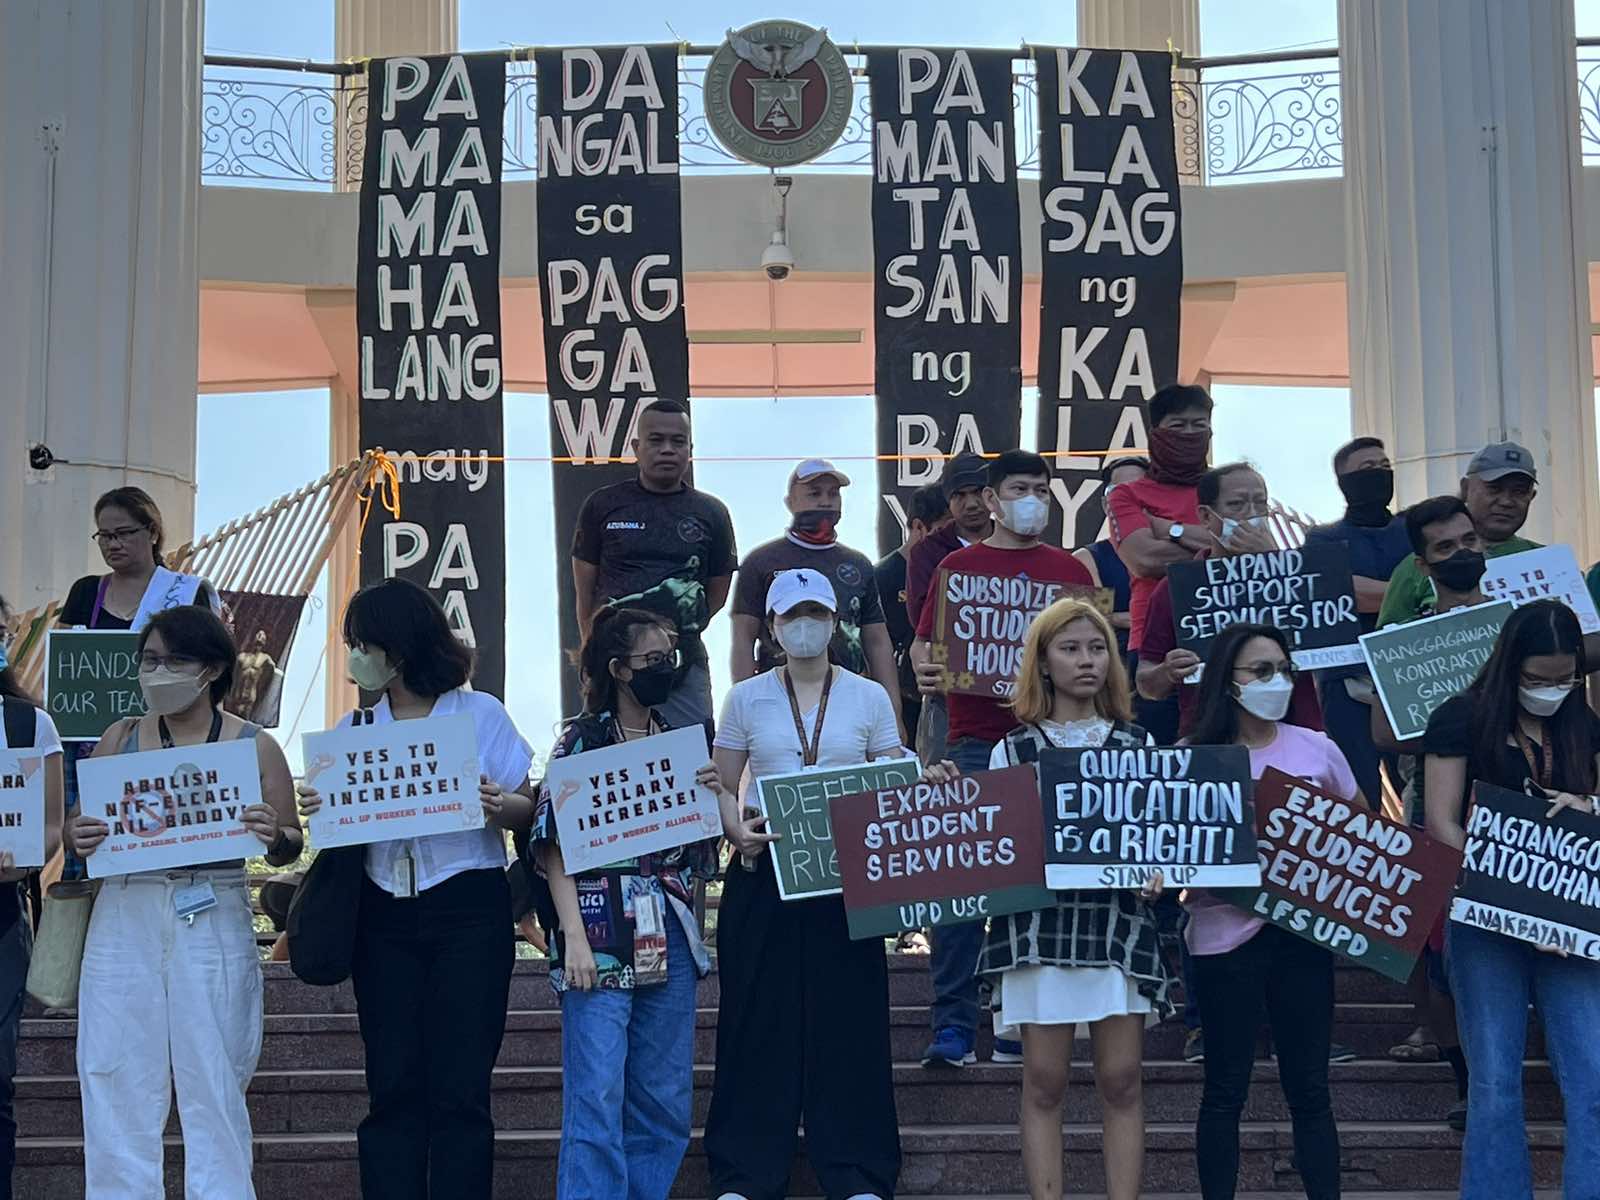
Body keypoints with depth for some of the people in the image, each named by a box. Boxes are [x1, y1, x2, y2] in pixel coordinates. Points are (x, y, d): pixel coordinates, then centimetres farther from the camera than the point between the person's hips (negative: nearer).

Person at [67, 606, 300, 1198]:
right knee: (119, 1083, 2)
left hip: (215, 925, -2)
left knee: (215, 1085, 0)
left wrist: (273, 835, -16)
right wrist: (80, 838, -15)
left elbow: (289, 849, 6)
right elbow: (76, 830, 8)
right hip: (125, 920, 2)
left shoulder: (254, 744, 5)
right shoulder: (121, 738, 11)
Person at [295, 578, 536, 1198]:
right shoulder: (354, 726, 9)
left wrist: (500, 806, -22)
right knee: (393, 1089, 3)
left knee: (459, 1089, -1)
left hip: (469, 912, -3)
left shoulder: (481, 714, 0)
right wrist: (316, 811, -13)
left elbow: (528, 811, 0)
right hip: (385, 915, 3)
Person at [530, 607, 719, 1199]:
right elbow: (556, 846, -7)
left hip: (670, 941, 6)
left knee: (666, 1101, 8)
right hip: (602, 939, -5)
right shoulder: (581, 740, -1)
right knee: (596, 1096, -9)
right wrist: (574, 939, -16)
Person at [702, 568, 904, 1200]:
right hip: (763, 872, 0)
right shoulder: (746, 698, 8)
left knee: (848, 1017, 0)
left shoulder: (868, 697, 7)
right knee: (760, 1017, 1)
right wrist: (738, 830, -13)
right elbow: (720, 787, 7)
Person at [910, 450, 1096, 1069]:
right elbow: (925, 640, 9)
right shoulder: (959, 565, 11)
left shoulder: (1069, 569, 14)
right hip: (975, 740, -1)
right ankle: (953, 1023, -5)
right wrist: (925, 671, -13)